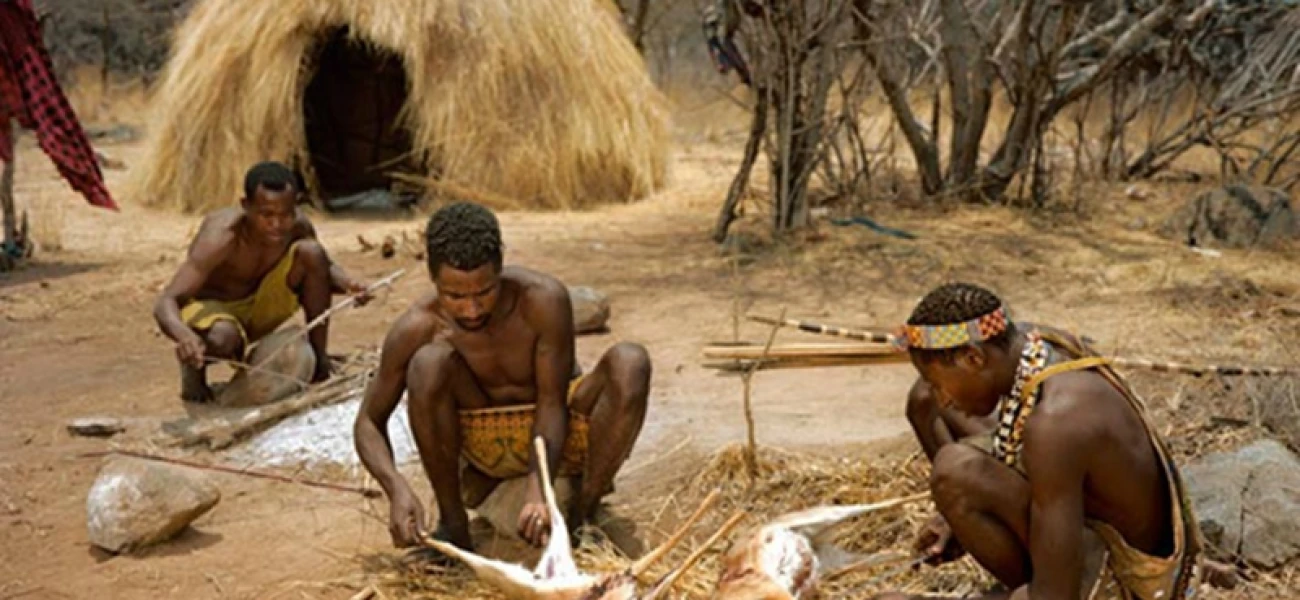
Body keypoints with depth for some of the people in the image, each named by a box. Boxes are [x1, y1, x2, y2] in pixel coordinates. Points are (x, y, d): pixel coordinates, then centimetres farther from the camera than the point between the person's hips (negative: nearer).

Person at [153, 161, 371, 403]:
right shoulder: (221, 237, -32)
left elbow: (324, 267, 3)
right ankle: (193, 366, -2)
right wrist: (184, 335, -61)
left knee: (311, 251, -20)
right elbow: (165, 302, -37)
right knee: (223, 338, -41)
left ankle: (318, 356, -5)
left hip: (259, 310, 5)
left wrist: (347, 283, -23)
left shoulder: (297, 226, -18)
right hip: (211, 309, -4)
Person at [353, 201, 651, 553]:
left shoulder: (543, 299, -25)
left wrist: (537, 488, -38)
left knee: (629, 363, -29)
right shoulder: (419, 328, -20)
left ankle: (583, 514, -15)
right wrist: (397, 489, -32)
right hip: (485, 443, 0)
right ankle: (452, 524, -13)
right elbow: (369, 422, -12)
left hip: (556, 432, 0)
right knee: (428, 363, -30)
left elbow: (552, 403, -22)